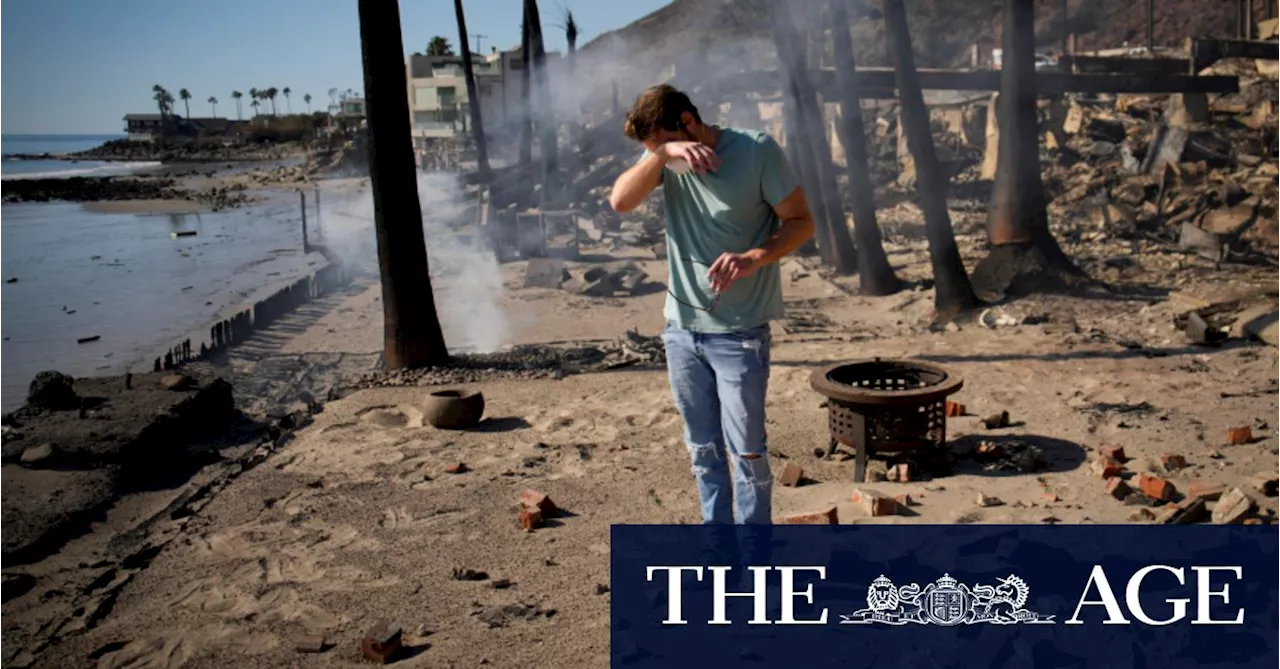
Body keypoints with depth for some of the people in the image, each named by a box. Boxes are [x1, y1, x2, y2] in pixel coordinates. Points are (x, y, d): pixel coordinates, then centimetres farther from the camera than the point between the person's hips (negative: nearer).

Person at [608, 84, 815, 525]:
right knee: (703, 450, 15)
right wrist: (662, 155, -26)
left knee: (746, 451, 0)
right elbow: (620, 201, -13)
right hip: (681, 329, 5)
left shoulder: (756, 150, -11)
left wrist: (754, 257, -25)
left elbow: (801, 222, -8)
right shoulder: (664, 159, 3)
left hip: (739, 332, -5)